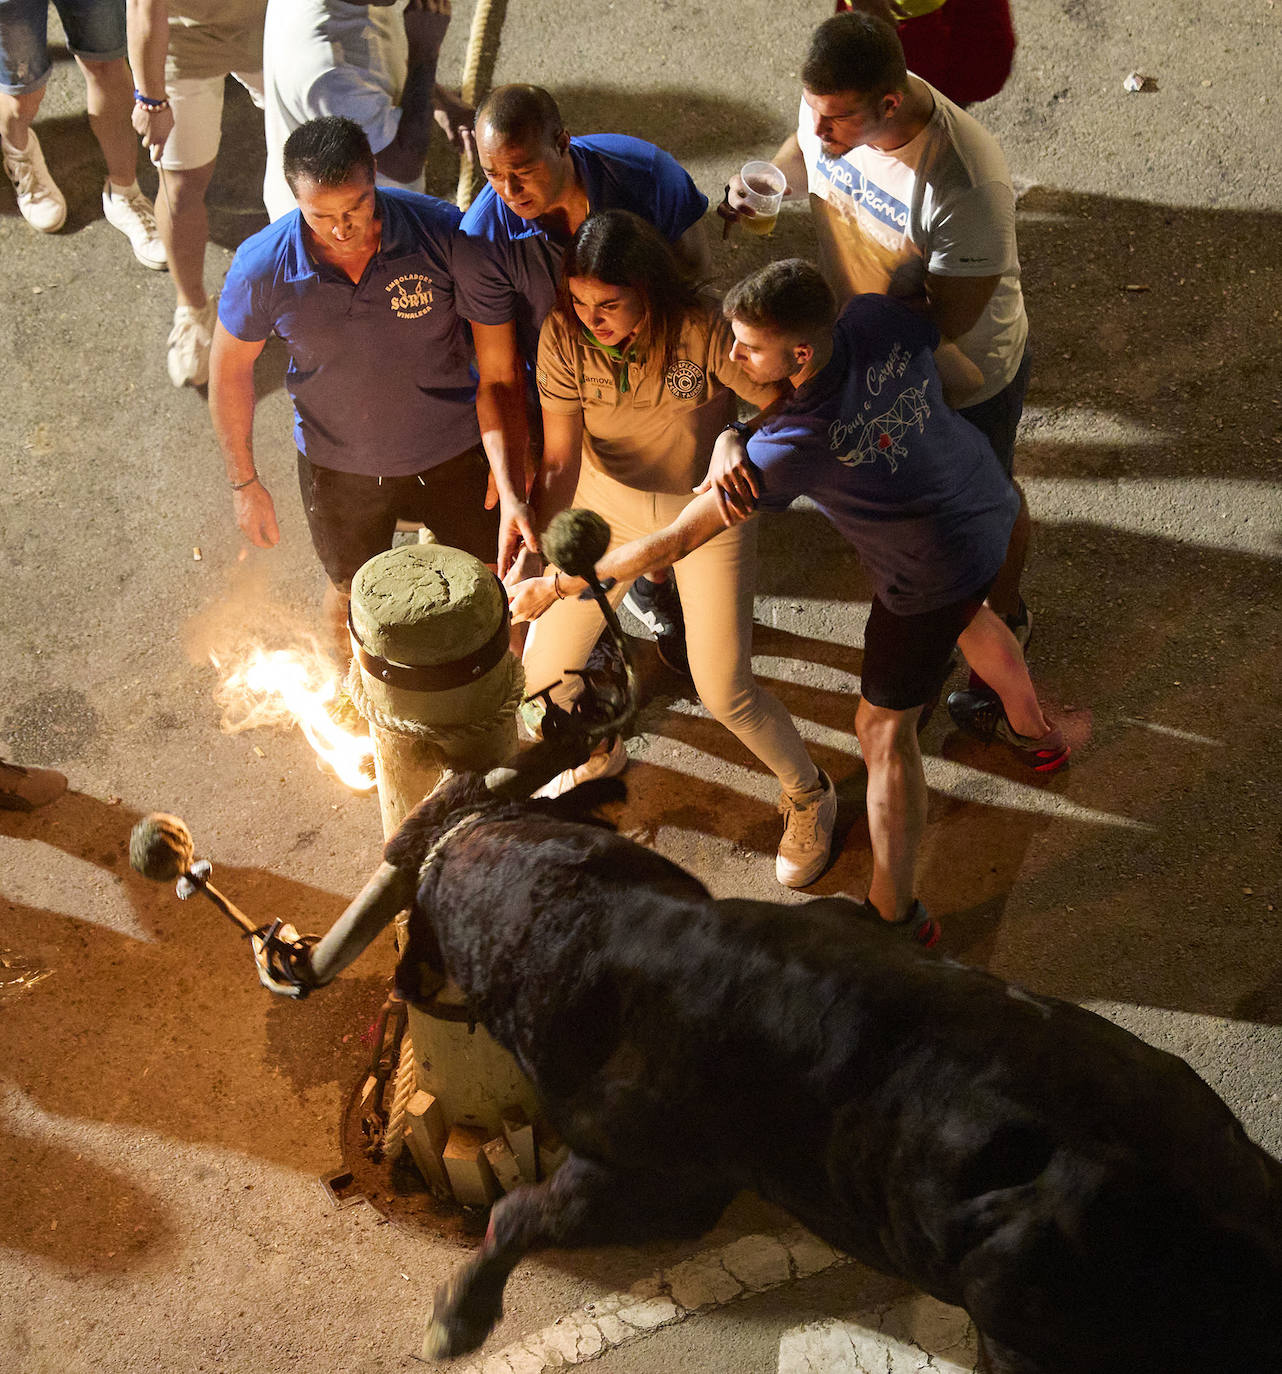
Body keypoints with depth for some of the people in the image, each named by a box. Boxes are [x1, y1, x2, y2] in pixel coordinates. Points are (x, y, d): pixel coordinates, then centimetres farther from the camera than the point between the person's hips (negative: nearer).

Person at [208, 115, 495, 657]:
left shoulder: (439, 231, -26)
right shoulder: (262, 267, -23)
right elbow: (229, 369, -6)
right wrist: (244, 482, -1)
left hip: (452, 450, 0)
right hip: (338, 464, 1)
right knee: (352, 593, 24)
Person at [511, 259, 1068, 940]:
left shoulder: (796, 445, -36)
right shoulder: (878, 317, -22)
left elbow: (672, 542, -30)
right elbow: (966, 375, -1)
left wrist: (553, 586, -19)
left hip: (935, 571, -8)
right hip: (988, 497, 8)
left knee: (884, 730, 8)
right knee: (965, 613, 39)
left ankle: (896, 915, 21)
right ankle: (1034, 731, 65)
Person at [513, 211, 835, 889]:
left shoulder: (704, 331, -28)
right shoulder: (563, 335, -19)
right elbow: (560, 458, -18)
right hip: (608, 502, 3)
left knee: (723, 690, -6)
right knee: (542, 669, 3)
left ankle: (808, 795, 26)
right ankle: (598, 750, 40)